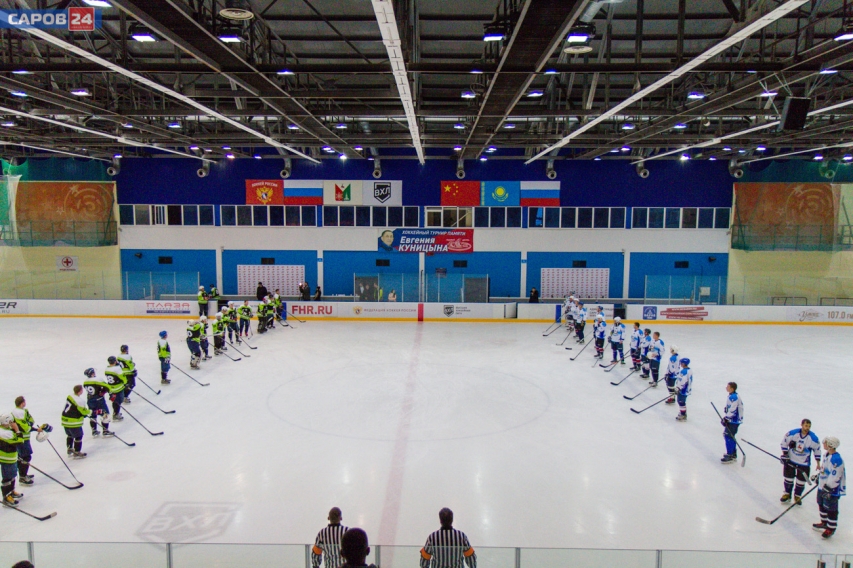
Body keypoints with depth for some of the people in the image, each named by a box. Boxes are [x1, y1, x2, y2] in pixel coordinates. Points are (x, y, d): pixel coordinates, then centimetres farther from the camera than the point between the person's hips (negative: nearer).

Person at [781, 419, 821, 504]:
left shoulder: (813, 438, -15)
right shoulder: (793, 433, -17)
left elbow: (817, 450, -1)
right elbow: (784, 442, -5)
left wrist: (818, 463, 2)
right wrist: (784, 454, -7)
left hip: (804, 463, 0)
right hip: (790, 460, 0)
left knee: (801, 480, 7)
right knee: (788, 477, 10)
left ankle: (797, 496, 27)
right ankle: (787, 494, 26)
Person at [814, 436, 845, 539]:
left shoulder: (836, 459, -27)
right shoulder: (827, 455, 4)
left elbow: (835, 477, -27)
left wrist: (828, 488, -25)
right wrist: (817, 476, 25)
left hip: (832, 489, -10)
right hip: (823, 486, 10)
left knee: (831, 509, 3)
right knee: (822, 505, 21)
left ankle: (831, 528, 16)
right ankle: (824, 522, 38)